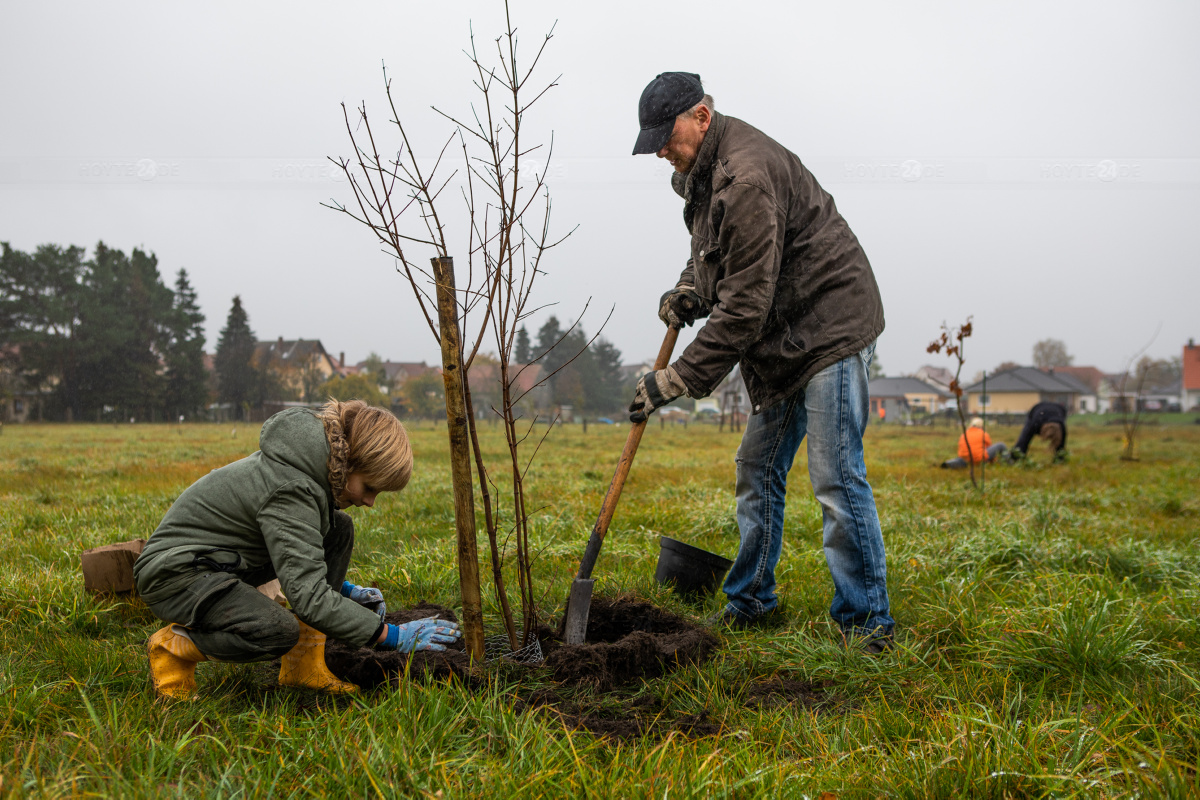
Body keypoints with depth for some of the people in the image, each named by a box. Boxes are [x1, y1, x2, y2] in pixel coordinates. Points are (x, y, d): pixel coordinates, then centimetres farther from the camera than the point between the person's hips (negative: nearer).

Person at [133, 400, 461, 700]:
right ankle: (176, 644, -5)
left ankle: (304, 667, -1)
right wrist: (393, 637, -30)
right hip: (175, 572, -10)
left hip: (223, 559, 10)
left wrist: (343, 588, 11)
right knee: (279, 632, -34)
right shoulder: (289, 490, -29)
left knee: (339, 528, 0)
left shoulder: (313, 462, -1)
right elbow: (309, 598, -33)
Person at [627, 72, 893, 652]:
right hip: (781, 338, 10)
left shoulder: (747, 175, -25)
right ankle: (751, 603, 25)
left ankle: (866, 620, 1)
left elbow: (745, 304, -28)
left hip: (830, 325, -10)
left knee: (836, 478, -11)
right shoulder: (701, 167, 8)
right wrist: (690, 287, 1)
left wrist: (678, 380, -24)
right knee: (757, 468, 13)